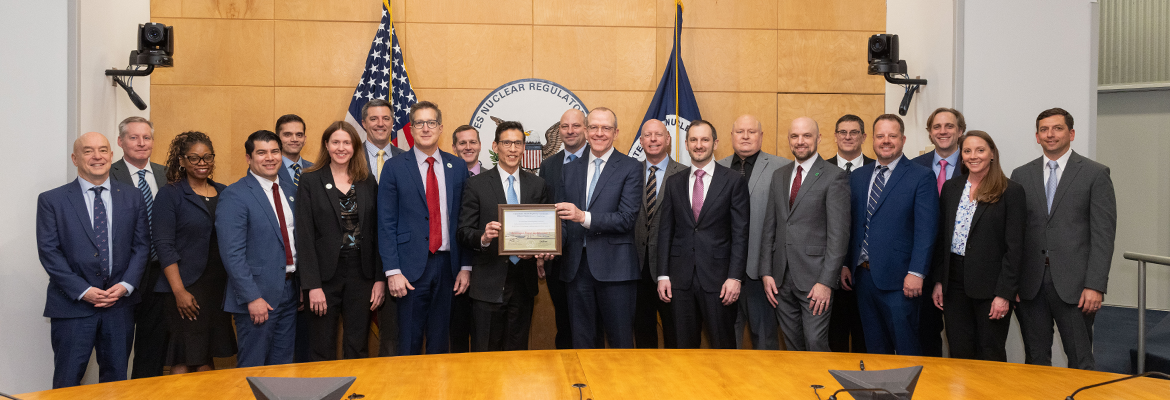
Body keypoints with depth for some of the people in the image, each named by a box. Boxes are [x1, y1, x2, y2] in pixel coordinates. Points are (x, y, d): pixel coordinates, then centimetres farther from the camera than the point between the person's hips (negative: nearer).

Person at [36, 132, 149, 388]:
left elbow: (141, 244, 6)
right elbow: (49, 252, -5)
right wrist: (82, 290, -13)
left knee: (116, 379, 11)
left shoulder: (132, 197, 8)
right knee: (67, 382, 3)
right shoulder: (52, 200, 0)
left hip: (120, 303, 2)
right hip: (72, 305, -2)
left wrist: (126, 285, -8)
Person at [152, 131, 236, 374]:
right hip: (187, 287, -4)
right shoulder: (170, 195, -2)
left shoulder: (224, 193, 12)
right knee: (184, 360, -1)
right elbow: (164, 246, -7)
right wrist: (179, 291, -14)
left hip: (219, 287, 4)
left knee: (207, 357, 9)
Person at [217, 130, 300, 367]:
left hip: (289, 292, 6)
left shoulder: (289, 190, 12)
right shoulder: (234, 196, -10)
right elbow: (232, 254, -15)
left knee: (282, 367, 13)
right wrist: (252, 298, -19)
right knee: (253, 368, 2)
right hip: (258, 295, -6)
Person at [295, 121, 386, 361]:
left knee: (358, 349, 8)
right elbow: (305, 236, -5)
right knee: (322, 352, 5)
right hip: (325, 273, -2)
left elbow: (377, 233, 7)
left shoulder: (368, 182, 8)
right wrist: (312, 285, -12)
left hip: (361, 274, 2)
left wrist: (380, 278, -1)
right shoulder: (310, 181, 0)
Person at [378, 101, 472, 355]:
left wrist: (466, 266, 3)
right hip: (411, 266, -2)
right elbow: (386, 224, -3)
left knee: (440, 343, 11)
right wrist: (392, 271, -10)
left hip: (447, 265, 3)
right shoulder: (394, 168, 1)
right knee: (409, 344, 3)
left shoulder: (458, 167, 9)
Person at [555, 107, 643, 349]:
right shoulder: (571, 168, 15)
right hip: (577, 266, 4)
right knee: (581, 342, 10)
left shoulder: (630, 168, 0)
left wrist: (584, 217, -21)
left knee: (621, 343, 1)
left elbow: (627, 219, -11)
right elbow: (565, 217, 14)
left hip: (614, 267, -4)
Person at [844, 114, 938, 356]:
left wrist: (916, 273, -16)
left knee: (906, 348, -1)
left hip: (899, 280, -5)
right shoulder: (858, 176, 13)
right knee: (874, 347, 12)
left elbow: (926, 230, -9)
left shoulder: (921, 177, -4)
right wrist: (845, 264, 7)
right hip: (863, 275, 5)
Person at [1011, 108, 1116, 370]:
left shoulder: (1096, 174, 2)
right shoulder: (1021, 175, 11)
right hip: (1031, 284, 3)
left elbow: (1103, 234, -4)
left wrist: (1095, 285, -11)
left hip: (1073, 283, -3)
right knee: (1035, 360, 10)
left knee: (1080, 363, 3)